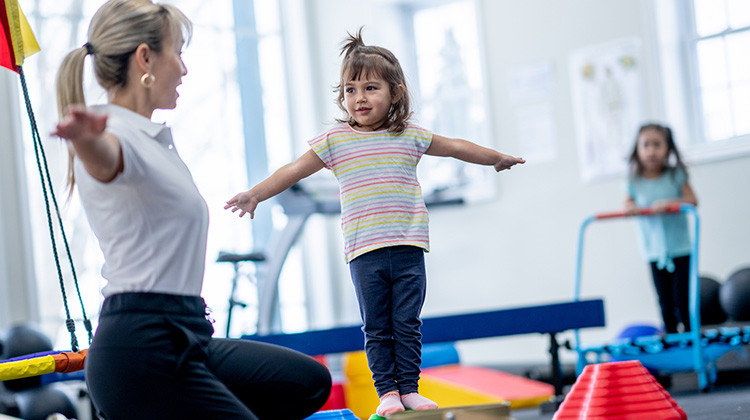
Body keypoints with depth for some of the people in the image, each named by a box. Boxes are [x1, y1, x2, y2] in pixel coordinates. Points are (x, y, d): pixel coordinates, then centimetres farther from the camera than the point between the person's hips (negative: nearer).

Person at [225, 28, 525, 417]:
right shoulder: (334, 140, 4)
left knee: (407, 324, 4)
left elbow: (456, 147, 20)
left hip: (408, 247, 1)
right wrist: (254, 194, -1)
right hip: (364, 252, -1)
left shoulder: (410, 136, 9)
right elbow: (293, 170, 5)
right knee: (377, 329, 3)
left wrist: (498, 158, 29)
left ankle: (409, 389, 12)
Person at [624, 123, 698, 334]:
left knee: (683, 299, -3)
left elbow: (692, 200, -8)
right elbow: (628, 204, 10)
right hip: (654, 251, 2)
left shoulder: (675, 175, -4)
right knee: (665, 303, 6)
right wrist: (630, 207, -13)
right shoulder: (635, 182, 0)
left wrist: (669, 203, -23)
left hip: (680, 249, -2)